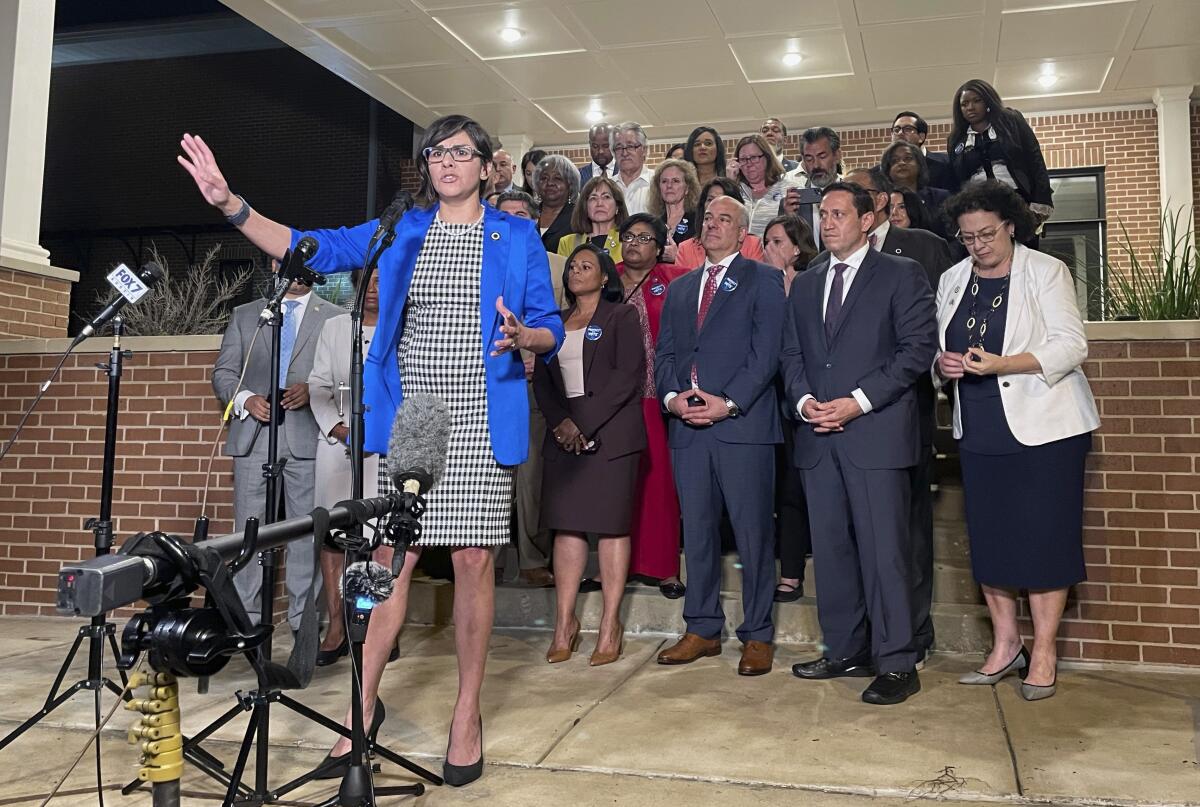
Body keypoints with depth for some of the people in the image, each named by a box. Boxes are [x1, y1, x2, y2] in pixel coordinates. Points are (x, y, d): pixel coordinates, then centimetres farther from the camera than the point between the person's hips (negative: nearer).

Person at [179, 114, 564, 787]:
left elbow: (551, 328, 6)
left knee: (474, 559, -1)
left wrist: (522, 335, -18)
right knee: (391, 558, 3)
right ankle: (365, 703, 18)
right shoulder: (398, 232, 13)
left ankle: (468, 713, 14)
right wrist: (229, 203, -5)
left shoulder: (517, 238, 7)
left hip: (481, 423, -2)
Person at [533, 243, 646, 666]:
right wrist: (560, 421, -5)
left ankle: (610, 625, 1)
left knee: (611, 523, -4)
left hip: (610, 432, -4)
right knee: (566, 524, 1)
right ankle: (565, 622, 6)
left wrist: (585, 423, -13)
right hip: (563, 435, 5)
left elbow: (629, 374, -7)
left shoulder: (622, 316, 5)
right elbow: (542, 377, 13)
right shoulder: (556, 322, 20)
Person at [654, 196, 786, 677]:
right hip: (687, 426, 5)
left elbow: (765, 352, -6)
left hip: (743, 424, -5)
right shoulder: (679, 289, 21)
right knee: (696, 531, 9)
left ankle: (757, 635, 10)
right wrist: (671, 397, -4)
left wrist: (728, 403, -15)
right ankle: (702, 629, 20)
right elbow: (664, 353, 15)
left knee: (753, 532, 0)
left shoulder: (763, 281, 5)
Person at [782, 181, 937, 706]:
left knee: (883, 549, -5)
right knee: (830, 547, 8)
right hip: (818, 433, 6)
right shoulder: (804, 285, 19)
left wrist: (858, 401, -13)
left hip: (876, 431, -5)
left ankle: (896, 664, 5)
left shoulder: (901, 275, 3)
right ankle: (846, 652, 20)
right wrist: (803, 400, -2)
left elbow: (918, 348, -6)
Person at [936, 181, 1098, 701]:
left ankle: (1043, 654, 9)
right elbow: (936, 350, 14)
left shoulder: (1046, 271, -2)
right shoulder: (952, 281, 12)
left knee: (1043, 538, -2)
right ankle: (1005, 646, 18)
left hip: (1043, 427, -4)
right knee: (987, 538, 5)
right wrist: (942, 364, -10)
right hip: (980, 431, 5)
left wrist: (1001, 363, -24)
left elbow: (1070, 346, -11)